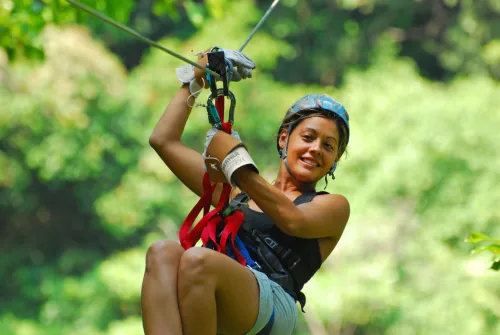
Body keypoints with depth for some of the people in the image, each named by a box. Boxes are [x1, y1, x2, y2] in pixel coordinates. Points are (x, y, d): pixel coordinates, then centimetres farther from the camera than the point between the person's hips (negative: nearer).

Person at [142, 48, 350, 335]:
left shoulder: (334, 207, 20)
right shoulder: (237, 194, 32)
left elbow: (293, 221, -5)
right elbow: (164, 141, 33)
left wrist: (240, 169, -15)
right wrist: (195, 82, 35)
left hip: (272, 309, -4)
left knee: (198, 259, -33)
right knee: (163, 252, -29)